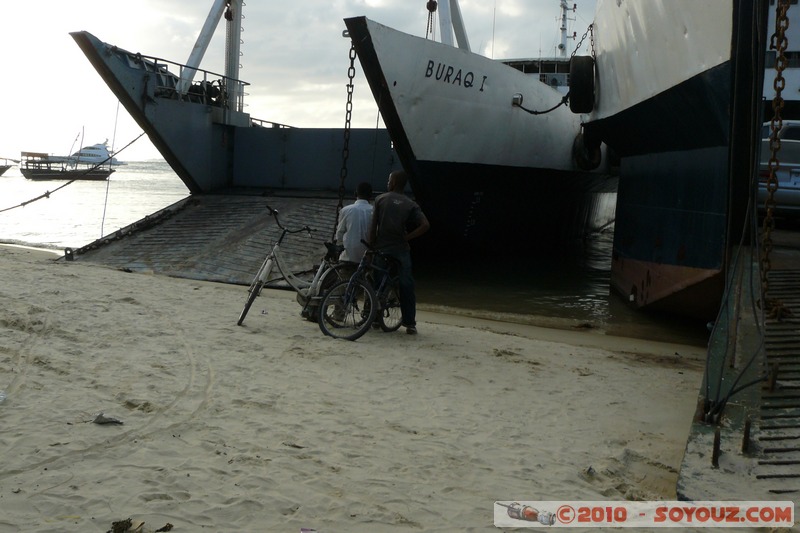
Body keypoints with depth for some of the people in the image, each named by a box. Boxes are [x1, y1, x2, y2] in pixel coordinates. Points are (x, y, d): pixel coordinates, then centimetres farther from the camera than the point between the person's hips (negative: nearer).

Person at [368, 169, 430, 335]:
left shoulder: (380, 199, 1)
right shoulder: (411, 205, 3)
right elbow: (425, 225, -11)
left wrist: (371, 246, 3)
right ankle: (410, 324, 1)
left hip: (382, 248, 0)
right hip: (401, 250, 0)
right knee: (406, 286, 3)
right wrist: (407, 237, -4)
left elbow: (373, 226, -4)